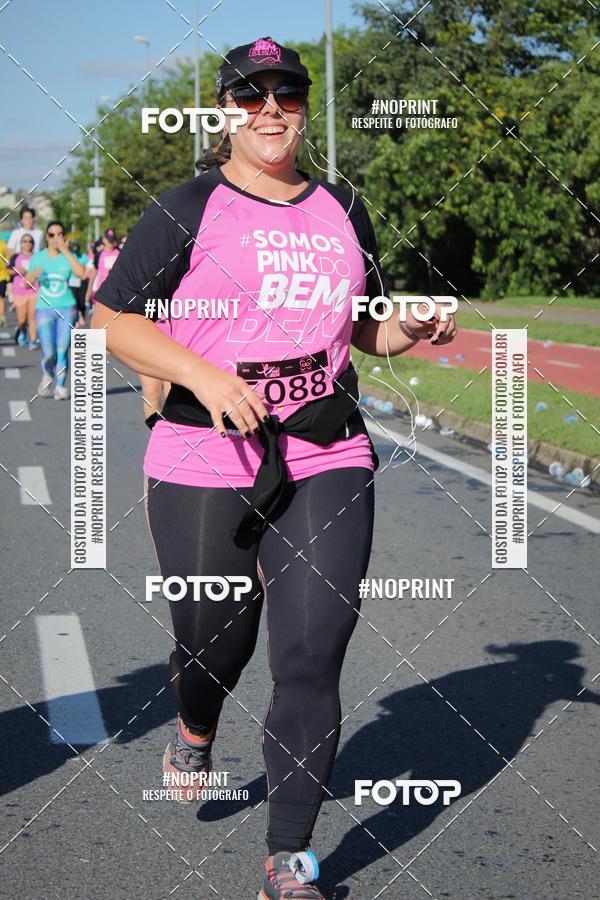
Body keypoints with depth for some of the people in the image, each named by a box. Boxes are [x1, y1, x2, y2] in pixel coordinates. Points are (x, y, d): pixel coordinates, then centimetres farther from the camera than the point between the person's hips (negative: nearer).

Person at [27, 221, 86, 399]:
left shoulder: (68, 256, 1)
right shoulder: (38, 257, 5)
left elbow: (81, 272, -19)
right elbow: (27, 283, 8)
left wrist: (65, 251, -18)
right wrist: (33, 276, -14)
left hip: (67, 308, 0)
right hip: (44, 309, 0)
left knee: (62, 351, -4)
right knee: (49, 353, -8)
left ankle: (60, 386, 8)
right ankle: (47, 376, 22)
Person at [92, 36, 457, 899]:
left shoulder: (342, 210, 14)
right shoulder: (188, 209, 0)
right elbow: (114, 318, -2)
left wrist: (410, 331, 2)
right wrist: (202, 374, -16)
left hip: (328, 467, 3)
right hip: (204, 470, -2)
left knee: (313, 662, -5)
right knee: (215, 646, 10)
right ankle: (194, 734, 49)